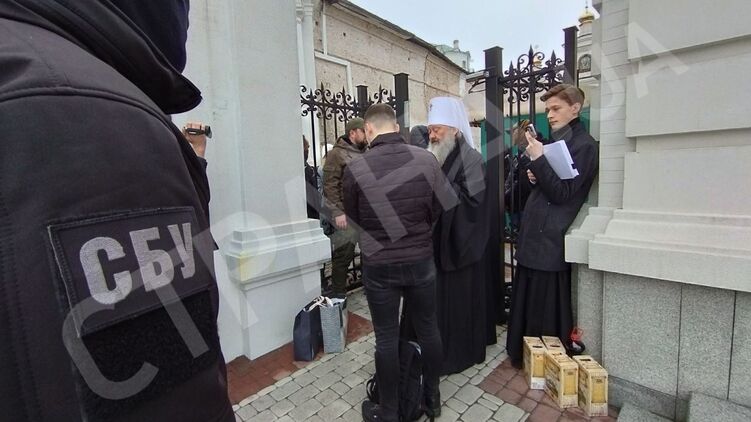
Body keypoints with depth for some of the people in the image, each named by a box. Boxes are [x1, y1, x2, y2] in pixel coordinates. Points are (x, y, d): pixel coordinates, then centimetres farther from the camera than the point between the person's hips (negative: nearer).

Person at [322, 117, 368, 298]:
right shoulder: (337, 153, -5)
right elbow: (330, 185, -11)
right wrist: (337, 212, -16)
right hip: (347, 213, -7)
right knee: (345, 253, -1)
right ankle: (338, 293, 16)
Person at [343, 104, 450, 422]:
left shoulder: (356, 168, -15)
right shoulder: (427, 160, -8)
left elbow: (352, 217, 1)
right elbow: (437, 209, 4)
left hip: (378, 265, -2)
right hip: (421, 260, 3)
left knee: (387, 338, 12)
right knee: (428, 329, 20)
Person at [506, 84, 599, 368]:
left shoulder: (584, 145, -8)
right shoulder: (556, 142, 17)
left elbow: (563, 192, -15)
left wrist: (538, 160, -18)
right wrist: (534, 176, 2)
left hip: (551, 240, -8)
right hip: (533, 235, 9)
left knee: (547, 307, 2)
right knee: (526, 301, 17)